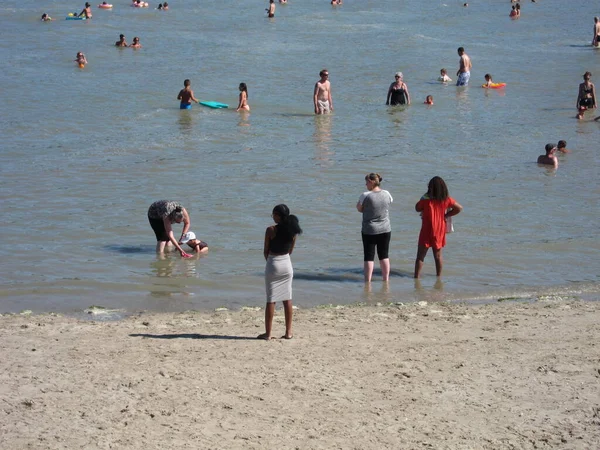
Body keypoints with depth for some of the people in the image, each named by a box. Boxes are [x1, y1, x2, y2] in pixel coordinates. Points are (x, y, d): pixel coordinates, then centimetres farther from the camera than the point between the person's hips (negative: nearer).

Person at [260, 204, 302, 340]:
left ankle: (268, 333, 3)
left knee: (270, 300, 1)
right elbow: (290, 250, 9)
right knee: (287, 299, 10)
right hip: (287, 264, 4)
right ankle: (288, 332, 11)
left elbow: (265, 251, -7)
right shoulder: (292, 230, 0)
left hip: (273, 263, -4)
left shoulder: (271, 230, -14)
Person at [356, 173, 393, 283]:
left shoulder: (366, 196, -15)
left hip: (369, 230, -4)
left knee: (368, 256, 4)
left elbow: (359, 208, -3)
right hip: (385, 230, 4)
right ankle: (386, 279, 19)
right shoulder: (386, 194, -3)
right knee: (384, 255, 14)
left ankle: (368, 280, 3)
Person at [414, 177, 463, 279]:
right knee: (438, 257, 14)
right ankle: (439, 277, 19)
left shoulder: (426, 200, -14)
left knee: (420, 256, 3)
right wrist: (445, 215, 6)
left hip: (427, 232, -3)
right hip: (440, 232, 3)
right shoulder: (446, 200, -3)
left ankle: (417, 277, 0)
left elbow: (417, 208, 1)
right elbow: (459, 208, 6)